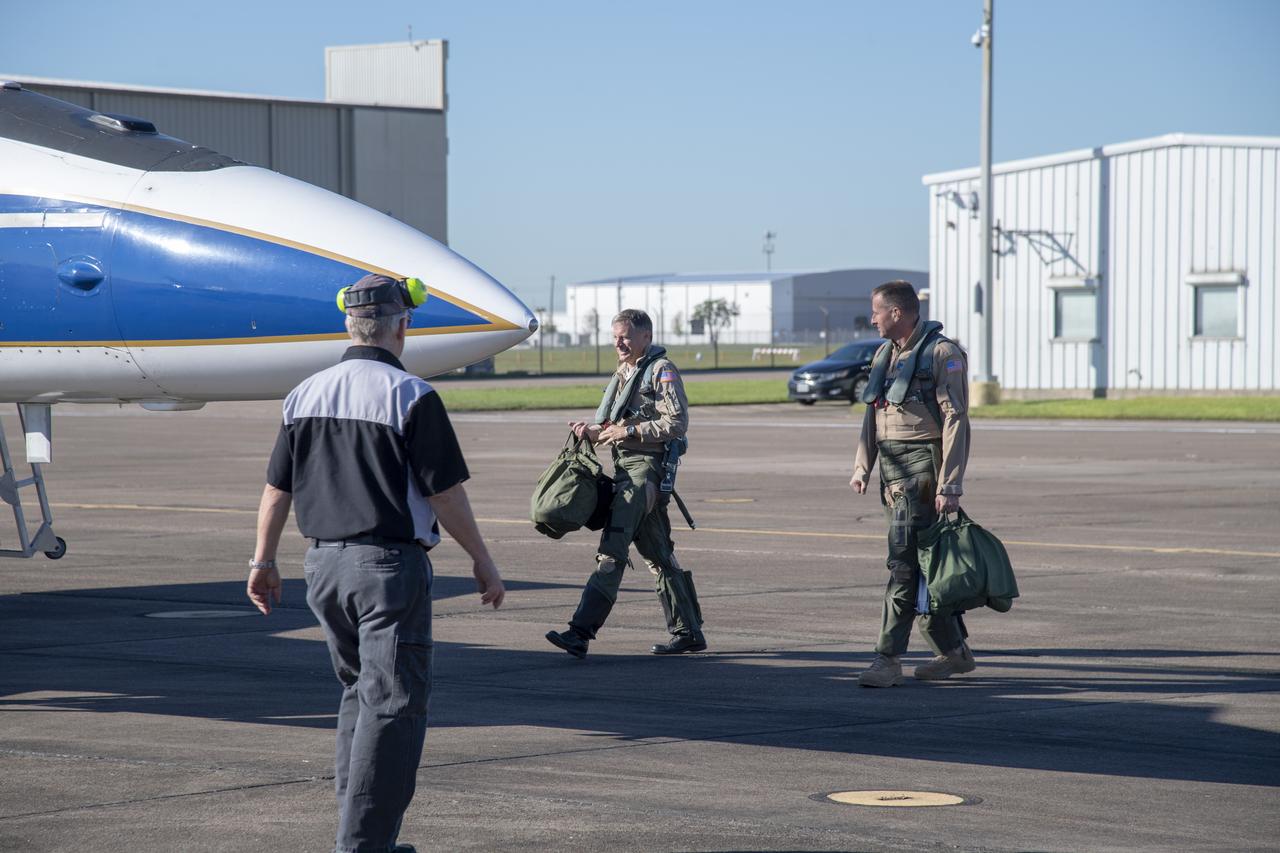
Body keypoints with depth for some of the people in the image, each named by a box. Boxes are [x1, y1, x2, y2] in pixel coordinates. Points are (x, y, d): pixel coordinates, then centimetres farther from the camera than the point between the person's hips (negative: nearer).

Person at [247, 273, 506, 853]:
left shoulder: (305, 395, 6)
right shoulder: (411, 396, -11)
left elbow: (277, 489, 11)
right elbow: (445, 495, -10)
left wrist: (263, 561, 22)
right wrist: (482, 562, 1)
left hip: (324, 563, 7)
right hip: (389, 565, -7)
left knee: (360, 692, 19)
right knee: (393, 703, -3)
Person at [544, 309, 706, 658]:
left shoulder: (662, 371, -6)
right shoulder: (624, 374, 22)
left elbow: (678, 423, -15)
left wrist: (629, 431, -18)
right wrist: (593, 430, 6)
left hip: (646, 467, -10)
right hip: (627, 468, 10)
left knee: (613, 549, -16)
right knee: (659, 555, 12)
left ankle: (581, 632, -22)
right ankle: (689, 632, 18)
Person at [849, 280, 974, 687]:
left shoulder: (943, 354, -10)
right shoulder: (886, 355, 16)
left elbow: (956, 421, -14)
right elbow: (872, 414, 21)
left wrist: (949, 486, -19)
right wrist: (862, 466, 10)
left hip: (923, 469, -8)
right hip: (893, 471, 8)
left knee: (904, 563, -12)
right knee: (923, 568, 12)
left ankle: (888, 660, -13)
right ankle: (954, 651, 22)